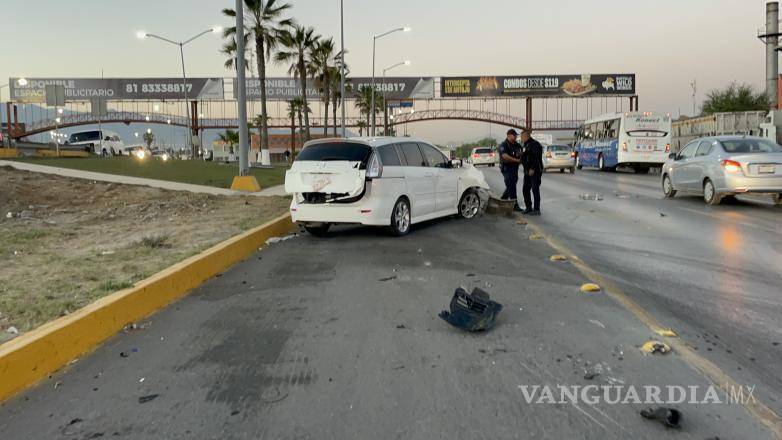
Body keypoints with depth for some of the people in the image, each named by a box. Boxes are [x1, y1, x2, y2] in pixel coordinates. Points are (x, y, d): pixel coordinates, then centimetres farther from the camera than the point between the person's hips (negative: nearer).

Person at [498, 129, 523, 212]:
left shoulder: (517, 145, 12)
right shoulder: (503, 145, -11)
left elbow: (521, 154, 18)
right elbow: (505, 156, -25)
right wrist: (516, 160, -28)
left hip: (515, 168, 8)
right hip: (507, 169, -8)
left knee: (511, 186, 15)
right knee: (511, 187, -7)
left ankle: (503, 200, 32)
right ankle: (515, 206, -4)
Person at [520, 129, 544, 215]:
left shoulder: (534, 144, -14)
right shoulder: (524, 145, 15)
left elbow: (536, 158, -22)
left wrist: (532, 169, -25)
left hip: (535, 171, -9)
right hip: (527, 171, 9)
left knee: (535, 190, -6)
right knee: (525, 189, 10)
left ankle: (537, 209, 0)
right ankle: (528, 207, 21)